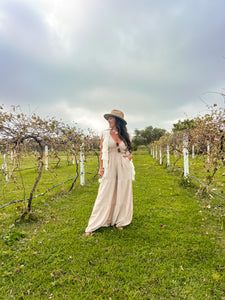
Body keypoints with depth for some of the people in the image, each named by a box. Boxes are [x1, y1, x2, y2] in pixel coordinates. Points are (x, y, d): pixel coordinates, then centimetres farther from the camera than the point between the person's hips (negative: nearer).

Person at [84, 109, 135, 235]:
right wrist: (101, 168, -4)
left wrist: (130, 156, -3)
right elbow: (102, 152, 2)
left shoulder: (125, 135, 7)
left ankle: (120, 221, 28)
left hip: (124, 168, 2)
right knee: (105, 196, 0)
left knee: (122, 195, 8)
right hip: (109, 167, -2)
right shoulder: (105, 134, 4)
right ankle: (92, 226, 11)